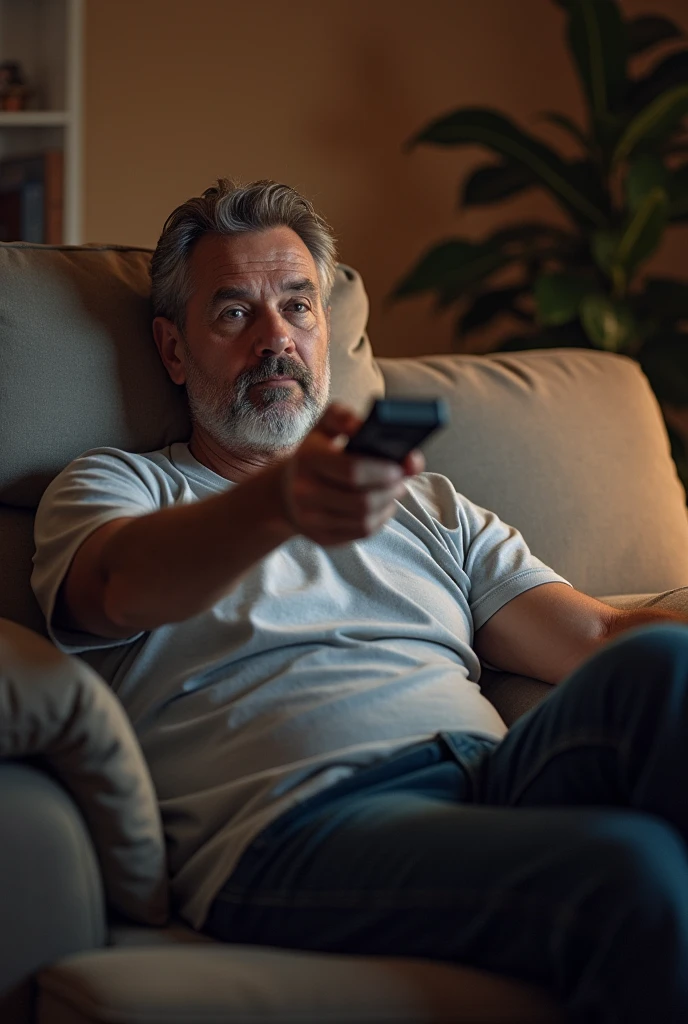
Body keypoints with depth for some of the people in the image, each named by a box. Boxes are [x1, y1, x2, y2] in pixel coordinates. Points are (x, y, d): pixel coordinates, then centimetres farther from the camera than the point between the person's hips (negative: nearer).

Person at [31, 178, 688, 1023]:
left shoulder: (428, 507, 33)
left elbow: (598, 637, 21)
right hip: (295, 826, -5)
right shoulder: (111, 487, 19)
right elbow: (125, 589, -8)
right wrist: (281, 501, -31)